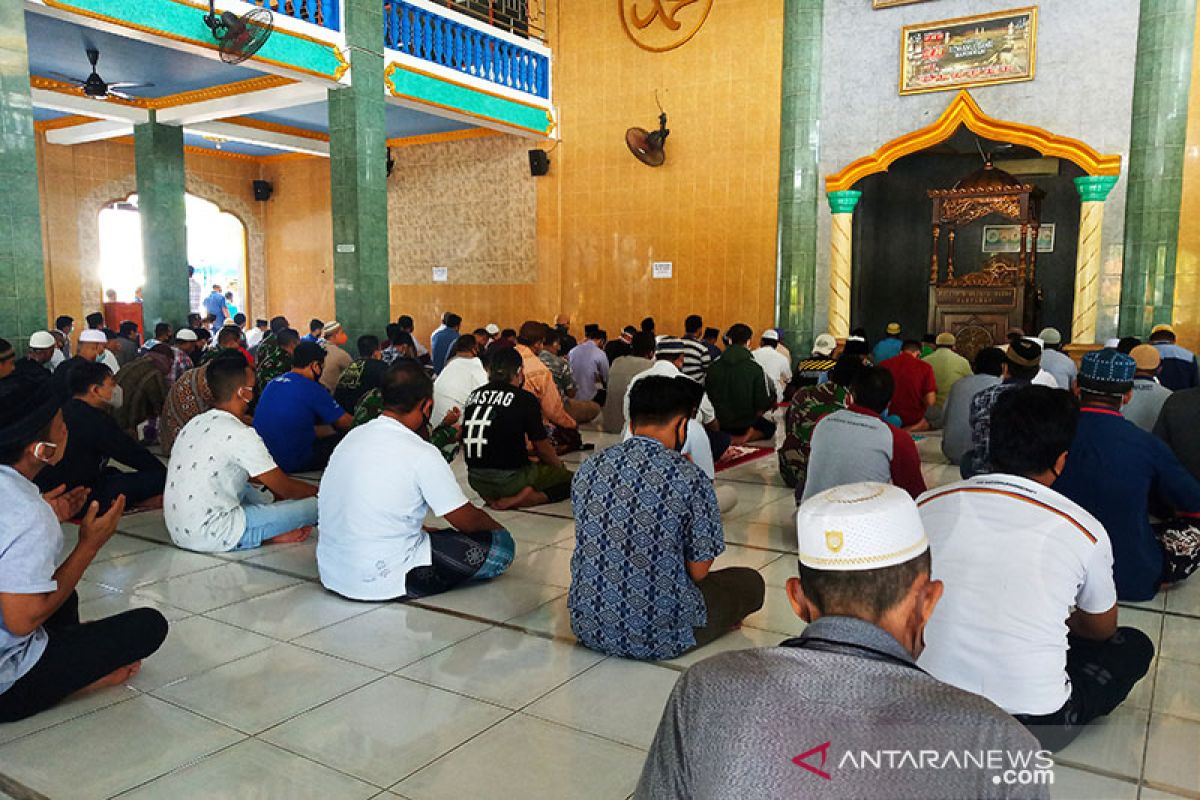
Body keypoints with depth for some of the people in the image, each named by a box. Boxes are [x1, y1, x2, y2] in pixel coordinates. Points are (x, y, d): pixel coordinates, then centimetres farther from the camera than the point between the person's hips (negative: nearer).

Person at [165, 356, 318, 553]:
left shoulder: (195, 424, 11)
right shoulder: (241, 435, -15)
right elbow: (285, 488, -5)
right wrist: (320, 492, 11)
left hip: (178, 531, 9)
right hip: (212, 537, -9)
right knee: (315, 505, -8)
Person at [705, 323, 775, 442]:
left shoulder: (714, 366, -4)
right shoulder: (755, 368, -14)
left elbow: (707, 395, 4)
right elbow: (762, 402, -12)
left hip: (719, 423, 5)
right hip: (745, 422, -5)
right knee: (770, 427, 24)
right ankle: (747, 436, -6)